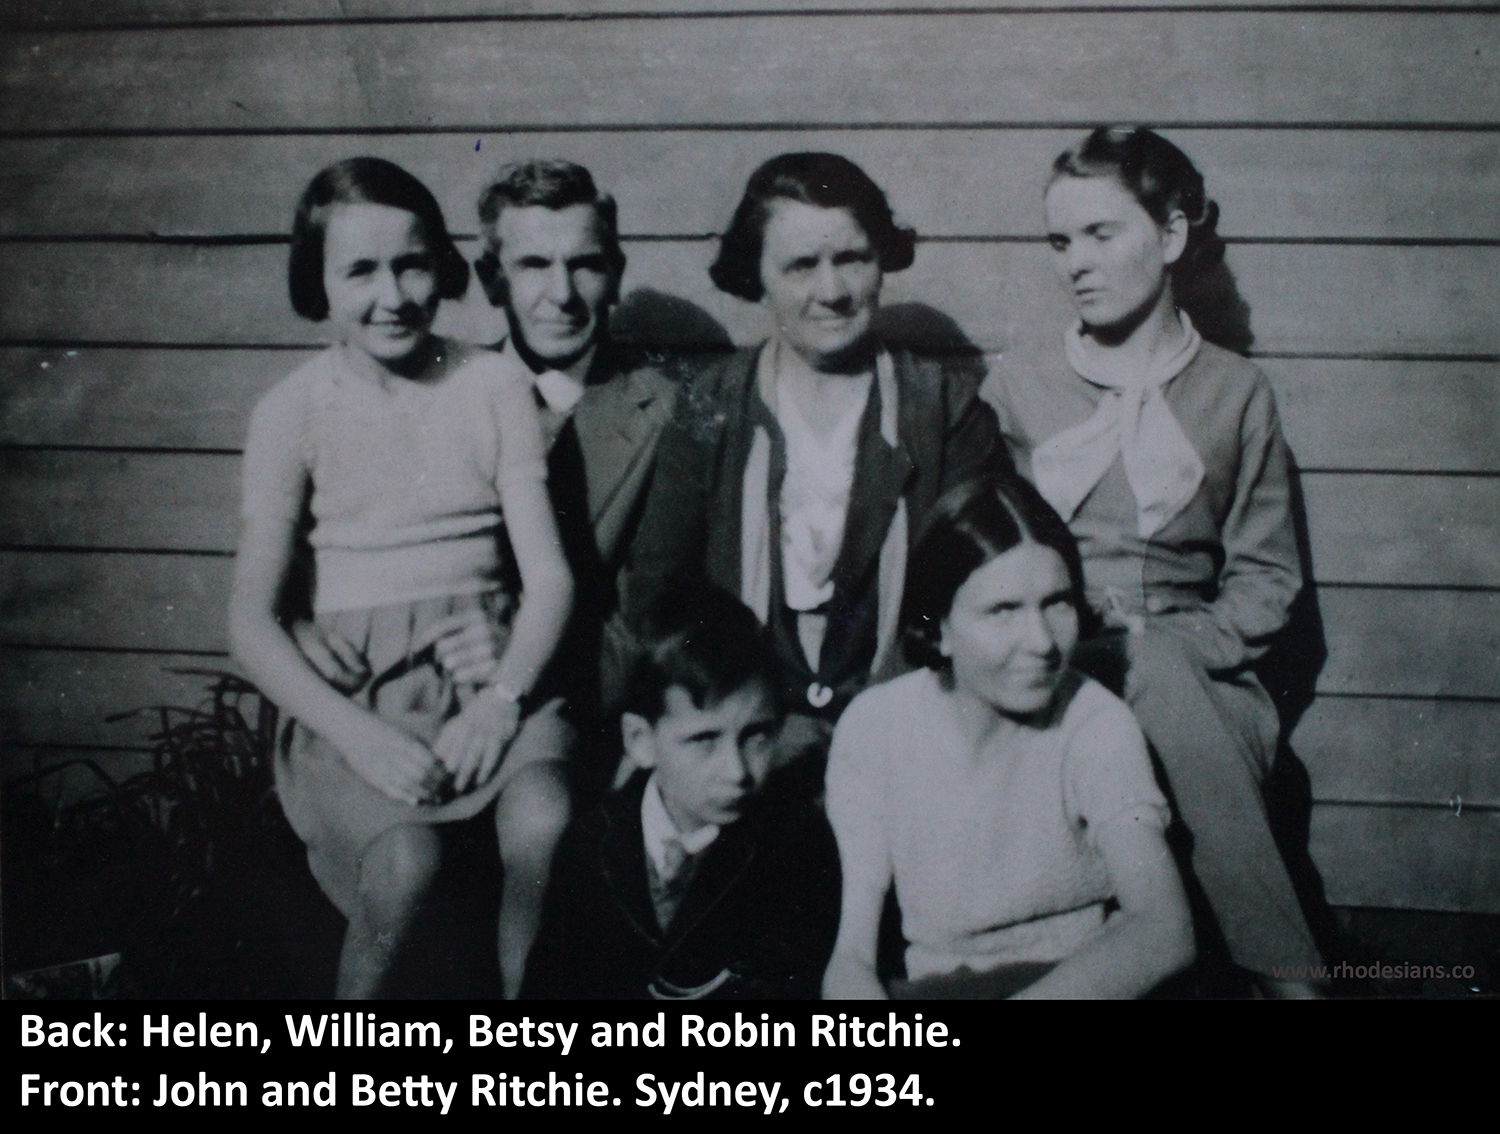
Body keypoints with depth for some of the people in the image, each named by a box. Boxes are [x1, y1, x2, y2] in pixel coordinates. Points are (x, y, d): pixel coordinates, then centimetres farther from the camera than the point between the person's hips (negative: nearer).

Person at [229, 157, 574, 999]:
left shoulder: (494, 388, 4)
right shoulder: (294, 410, 1)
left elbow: (549, 571, 1)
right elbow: (253, 621, 0)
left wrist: (503, 697, -16)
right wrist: (359, 734, -14)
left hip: (485, 668, 1)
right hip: (353, 691, -1)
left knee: (545, 825, -29)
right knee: (407, 860, -29)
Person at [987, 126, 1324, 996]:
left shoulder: (1235, 392, 12)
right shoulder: (1020, 392, 15)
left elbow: (1267, 574, 10)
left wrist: (1178, 652, -9)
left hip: (1194, 676, 0)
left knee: (1162, 670, -37)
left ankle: (1278, 972, -34)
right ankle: (1287, 971, -34)